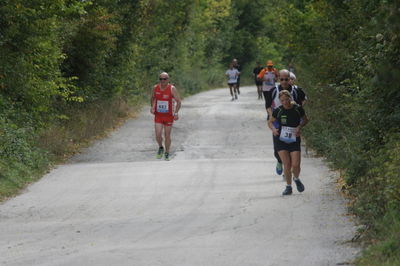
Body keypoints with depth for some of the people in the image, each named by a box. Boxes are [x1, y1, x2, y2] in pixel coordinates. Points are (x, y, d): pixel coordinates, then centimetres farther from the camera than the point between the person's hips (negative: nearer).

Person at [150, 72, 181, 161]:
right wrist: (152, 107, 0)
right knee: (158, 135, -7)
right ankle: (160, 148, 23)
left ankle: (167, 154, 23)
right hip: (158, 116, 2)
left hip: (169, 116, -2)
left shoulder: (172, 89, -13)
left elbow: (178, 101, -12)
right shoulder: (156, 88, -2)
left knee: (167, 136, 5)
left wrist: (176, 113, -24)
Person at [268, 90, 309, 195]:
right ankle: (288, 187, 10)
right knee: (287, 165, -7)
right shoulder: (278, 111, -4)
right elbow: (270, 122, 10)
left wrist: (300, 126, -8)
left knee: (295, 165, -8)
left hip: (294, 140, 0)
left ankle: (296, 179, 25)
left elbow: (305, 120, 12)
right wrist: (273, 129, -11)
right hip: (281, 140, 0)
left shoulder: (298, 109, -4)